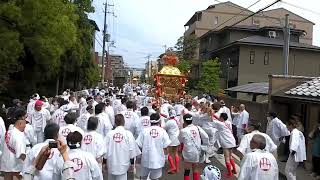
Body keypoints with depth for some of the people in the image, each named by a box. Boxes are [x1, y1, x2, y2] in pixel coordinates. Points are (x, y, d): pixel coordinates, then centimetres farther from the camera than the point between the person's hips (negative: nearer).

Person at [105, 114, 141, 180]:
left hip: (111, 165, 2)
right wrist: (132, 163, 6)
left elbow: (105, 149, -1)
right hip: (122, 165, -2)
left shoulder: (109, 134, -8)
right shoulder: (128, 134, -13)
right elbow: (132, 149, -7)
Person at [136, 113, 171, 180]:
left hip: (146, 160, 0)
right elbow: (165, 147, -5)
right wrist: (165, 156, 13)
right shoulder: (163, 131, -7)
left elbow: (139, 145, -5)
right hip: (158, 160, 0)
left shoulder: (144, 131, -7)